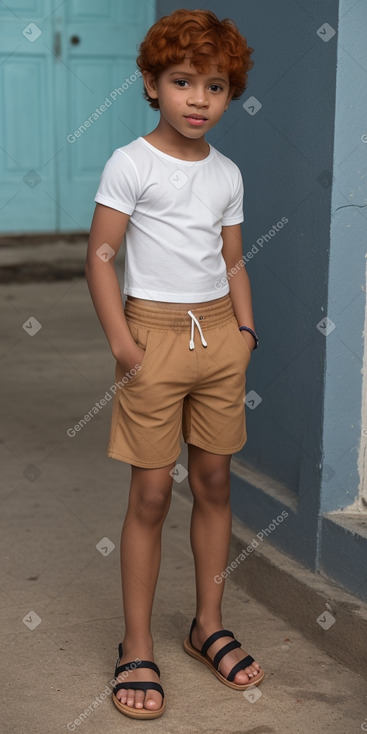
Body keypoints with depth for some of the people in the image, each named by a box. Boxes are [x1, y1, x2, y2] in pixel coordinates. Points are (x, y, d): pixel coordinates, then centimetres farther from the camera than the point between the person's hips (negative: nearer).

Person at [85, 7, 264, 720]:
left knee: (214, 480, 10)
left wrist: (245, 329, 5)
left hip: (219, 333, 5)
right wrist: (123, 345, -15)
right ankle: (137, 647, 11)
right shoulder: (131, 164, -7)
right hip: (156, 332, -5)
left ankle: (209, 625, 26)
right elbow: (99, 258, -10)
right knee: (152, 491, -2)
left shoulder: (227, 174, 10)